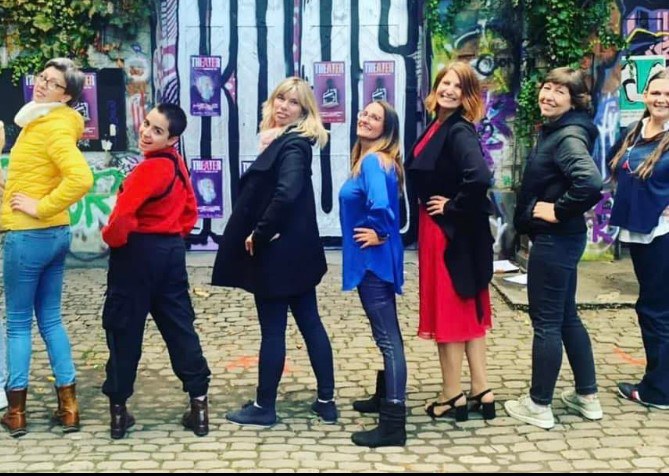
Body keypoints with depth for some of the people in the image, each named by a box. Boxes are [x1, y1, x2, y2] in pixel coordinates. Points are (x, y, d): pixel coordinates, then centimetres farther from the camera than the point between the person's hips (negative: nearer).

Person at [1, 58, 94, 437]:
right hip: (54, 233, 9)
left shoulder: (54, 127, -16)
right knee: (51, 318, 12)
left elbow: (81, 178, -30)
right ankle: (69, 406, 15)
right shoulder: (43, 122, 13)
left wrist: (40, 207, -20)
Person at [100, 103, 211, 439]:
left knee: (123, 329, 4)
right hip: (171, 251, 8)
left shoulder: (150, 167, -19)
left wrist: (112, 238, -10)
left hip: (137, 252, -8)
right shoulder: (177, 164, 9)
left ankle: (118, 410, 12)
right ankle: (199, 405, 12)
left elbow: (124, 212, -28)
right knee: (179, 326, 11)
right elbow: (190, 210, 19)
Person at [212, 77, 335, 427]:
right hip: (295, 249, 10)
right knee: (310, 323, 11)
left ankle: (263, 407, 12)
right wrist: (260, 233, 5)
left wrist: (259, 234, -20)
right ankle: (326, 401, 19)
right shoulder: (288, 141, 14)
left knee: (272, 330, 0)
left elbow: (286, 195, -30)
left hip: (279, 251, -10)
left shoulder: (293, 145, -15)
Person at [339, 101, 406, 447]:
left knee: (387, 337, -9)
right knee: (386, 333, 21)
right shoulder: (371, 159, 13)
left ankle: (393, 425, -7)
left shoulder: (372, 160, -17)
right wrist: (381, 231, 10)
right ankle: (386, 396, 37)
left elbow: (380, 202, -35)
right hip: (373, 259, 11)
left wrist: (381, 234, -20)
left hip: (374, 259, -11)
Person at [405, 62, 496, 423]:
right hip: (437, 231, 9)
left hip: (453, 233, -9)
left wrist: (453, 208, -20)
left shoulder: (460, 131, -17)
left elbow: (480, 177, -33)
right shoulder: (438, 126, 10)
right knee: (465, 311, 13)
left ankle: (452, 397, 13)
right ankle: (480, 392, 21)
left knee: (449, 311, 1)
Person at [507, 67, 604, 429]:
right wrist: (552, 208, 9)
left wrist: (559, 211, -22)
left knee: (546, 321, 0)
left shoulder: (569, 136, -18)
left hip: (554, 239, -10)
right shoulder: (554, 130, 12)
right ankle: (587, 396, 28)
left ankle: (539, 406, 11)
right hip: (557, 238, 10)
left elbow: (590, 182, -34)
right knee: (566, 316, 18)